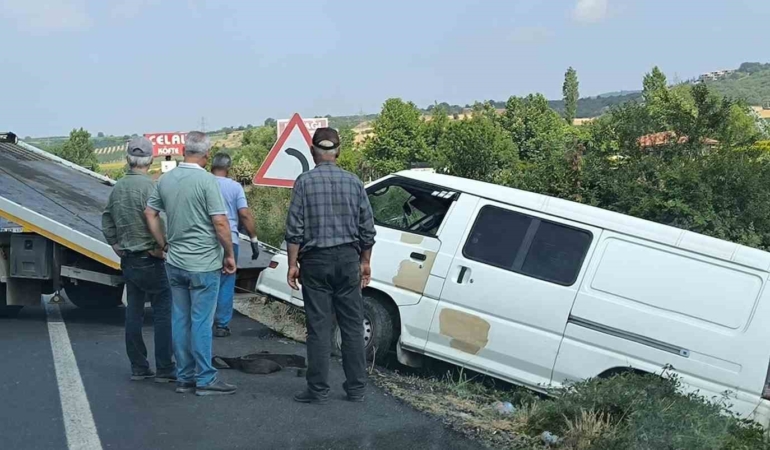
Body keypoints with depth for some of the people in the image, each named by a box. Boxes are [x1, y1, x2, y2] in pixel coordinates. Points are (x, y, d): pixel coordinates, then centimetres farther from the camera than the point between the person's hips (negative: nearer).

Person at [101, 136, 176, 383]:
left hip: (128, 260, 8)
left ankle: (138, 367, 18)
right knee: (163, 314, 0)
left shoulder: (118, 187, 7)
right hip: (151, 261, -7)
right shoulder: (148, 186, -16)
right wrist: (160, 249, -10)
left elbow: (107, 222, 16)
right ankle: (165, 369, 2)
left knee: (133, 314, 11)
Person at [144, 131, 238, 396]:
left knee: (180, 320, 11)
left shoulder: (166, 179, 6)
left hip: (175, 262, 6)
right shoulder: (206, 180, -15)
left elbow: (150, 213, 14)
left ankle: (184, 377, 19)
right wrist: (229, 255, -6)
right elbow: (220, 222, -17)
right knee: (201, 321, -1)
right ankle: (205, 380, 6)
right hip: (203, 264, -6)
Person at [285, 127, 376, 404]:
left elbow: (295, 229, -8)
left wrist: (292, 264, -1)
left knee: (319, 327, 1)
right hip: (348, 259, 3)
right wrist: (365, 262, 15)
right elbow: (367, 228, 6)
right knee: (352, 326, 7)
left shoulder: (305, 182, -5)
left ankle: (318, 390, 6)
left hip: (316, 260, -2)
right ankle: (356, 388, 13)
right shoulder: (353, 182, 3)